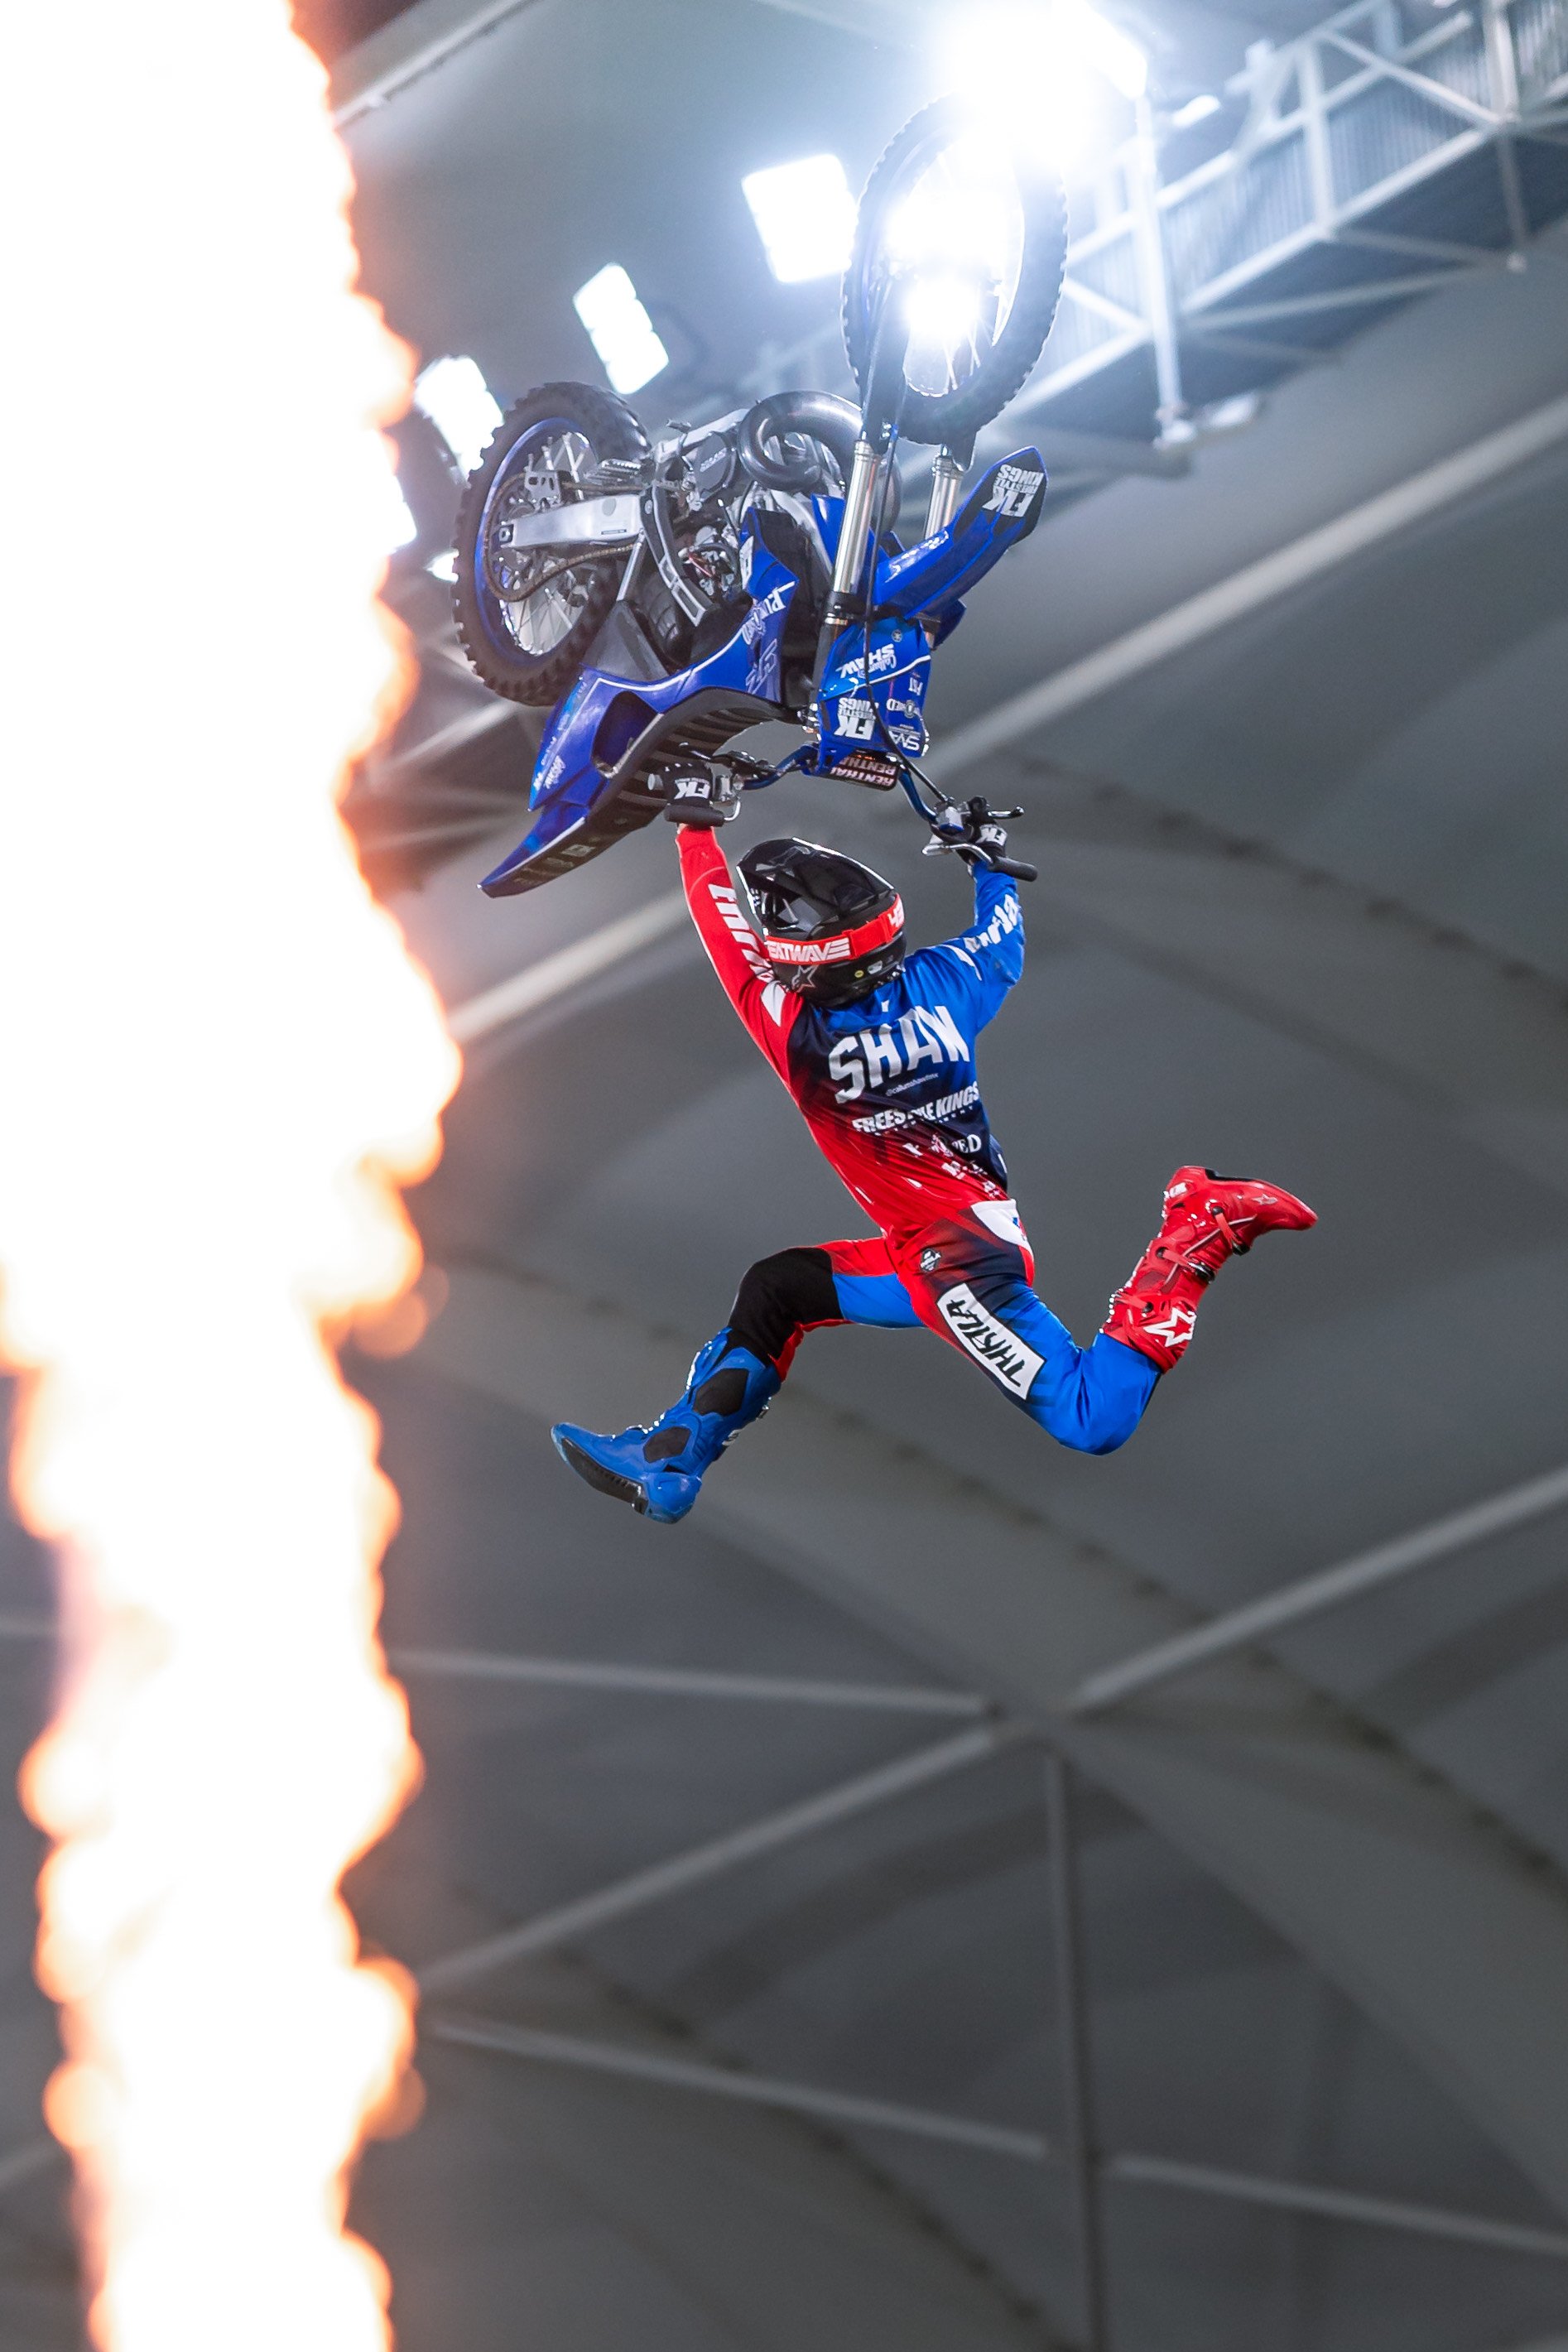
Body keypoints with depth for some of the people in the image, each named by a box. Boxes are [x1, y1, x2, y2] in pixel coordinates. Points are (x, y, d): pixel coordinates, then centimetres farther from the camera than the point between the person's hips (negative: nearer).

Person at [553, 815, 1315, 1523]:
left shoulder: (799, 1030, -19)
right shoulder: (940, 980, -4)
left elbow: (728, 937, -4)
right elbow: (1003, 943, 20)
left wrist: (696, 830, 12)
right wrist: (989, 858, 39)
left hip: (957, 1267, -9)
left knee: (1092, 1420, -9)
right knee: (775, 1289, 12)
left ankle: (1196, 1233, -13)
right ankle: (671, 1459, 11)